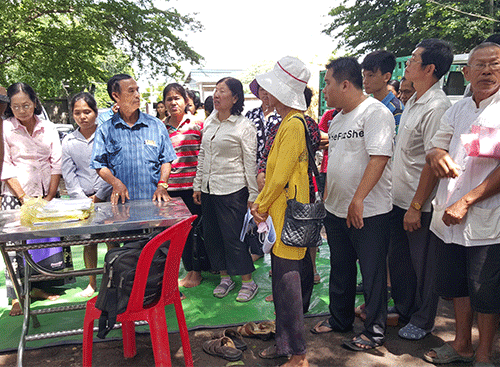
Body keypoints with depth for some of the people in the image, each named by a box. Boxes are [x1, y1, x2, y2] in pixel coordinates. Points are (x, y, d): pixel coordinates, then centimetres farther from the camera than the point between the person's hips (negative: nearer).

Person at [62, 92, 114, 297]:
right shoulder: (68, 141, 7)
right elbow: (69, 175, 5)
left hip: (107, 197, -2)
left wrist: (99, 197, -6)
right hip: (83, 200, 2)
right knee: (89, 241, 6)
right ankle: (92, 282, 21)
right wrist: (83, 200, -5)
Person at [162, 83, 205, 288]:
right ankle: (188, 269, 25)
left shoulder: (196, 124, -1)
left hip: (192, 185, -3)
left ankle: (197, 272, 18)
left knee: (196, 228, 5)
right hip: (171, 187, 4)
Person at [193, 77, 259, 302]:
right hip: (208, 190, 7)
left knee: (234, 236, -2)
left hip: (232, 190, -7)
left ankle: (248, 282, 15)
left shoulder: (244, 127, -8)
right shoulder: (209, 122, 10)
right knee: (212, 235, 11)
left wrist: (252, 195, -10)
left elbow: (250, 163, -8)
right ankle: (225, 277, 28)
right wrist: (197, 186, 14)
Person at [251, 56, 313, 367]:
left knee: (287, 280, -3)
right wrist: (262, 204, 13)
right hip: (281, 214, 10)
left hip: (288, 215, -10)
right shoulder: (293, 122, 15)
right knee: (287, 279, 16)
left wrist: (261, 206, -5)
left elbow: (281, 176, -18)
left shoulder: (294, 124, -16)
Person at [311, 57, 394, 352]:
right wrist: (327, 198, 18)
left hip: (368, 213, -8)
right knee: (340, 269, 18)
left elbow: (379, 158, -22)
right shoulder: (337, 119, 14)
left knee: (373, 273, 5)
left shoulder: (376, 112, -13)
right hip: (336, 210, 8)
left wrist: (357, 200, -26)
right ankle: (340, 320, 35)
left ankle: (375, 331, 21)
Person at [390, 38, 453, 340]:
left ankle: (422, 321, 26)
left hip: (420, 203, -9)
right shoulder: (414, 101, 11)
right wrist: (404, 202, 18)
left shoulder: (437, 107, -18)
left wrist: (416, 206, -20)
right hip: (399, 197, 9)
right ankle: (402, 308, 38)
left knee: (423, 264, 8)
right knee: (398, 258, 19)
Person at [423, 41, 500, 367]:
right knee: (457, 285, 17)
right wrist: (437, 155, -9)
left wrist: (466, 201, -20)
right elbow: (436, 147, 16)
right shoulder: (458, 110, 12)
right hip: (449, 217, 6)